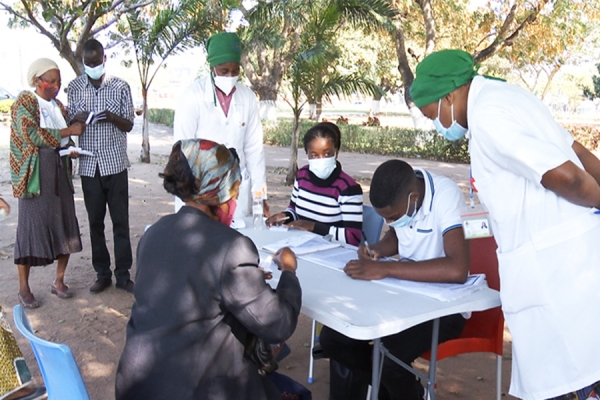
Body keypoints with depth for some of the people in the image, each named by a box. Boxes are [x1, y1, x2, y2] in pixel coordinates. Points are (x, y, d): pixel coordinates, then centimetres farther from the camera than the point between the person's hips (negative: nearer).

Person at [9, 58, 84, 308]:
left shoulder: (58, 106, 14)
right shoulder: (23, 103, -4)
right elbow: (33, 135, -17)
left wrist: (72, 149, -1)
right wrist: (69, 131, -16)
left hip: (60, 170, 6)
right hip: (35, 173, -6)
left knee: (65, 224, 5)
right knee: (31, 226, -2)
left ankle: (59, 281, 19)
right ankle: (24, 288, 10)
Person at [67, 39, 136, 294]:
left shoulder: (121, 87, 1)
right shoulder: (74, 87, 6)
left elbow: (129, 125, 3)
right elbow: (69, 123, 11)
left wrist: (113, 117, -19)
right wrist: (77, 118, -13)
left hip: (115, 162, -2)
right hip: (89, 164, 2)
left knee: (120, 220, 0)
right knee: (95, 221, 7)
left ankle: (123, 274, 9)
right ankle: (102, 273, 18)